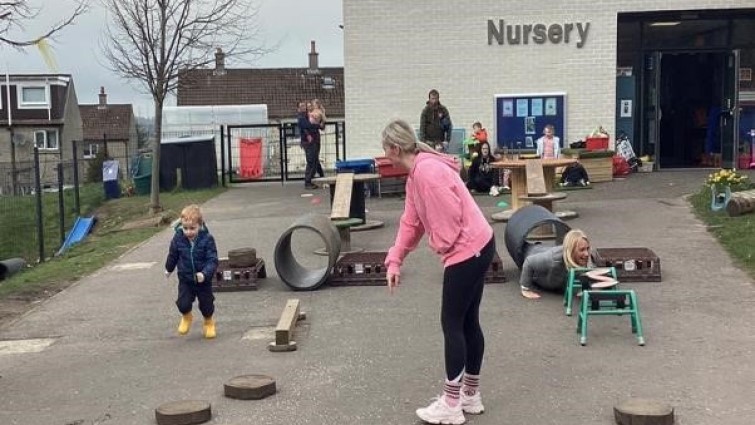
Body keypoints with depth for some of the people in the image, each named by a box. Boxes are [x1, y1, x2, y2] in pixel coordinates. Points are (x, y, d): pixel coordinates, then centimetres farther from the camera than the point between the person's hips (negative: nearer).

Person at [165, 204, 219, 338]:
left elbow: (212, 260, -21)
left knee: (206, 305, 10)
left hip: (203, 280, -1)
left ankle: (209, 322, 42)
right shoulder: (178, 238, -12)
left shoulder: (207, 239, -20)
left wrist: (205, 273, -37)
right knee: (183, 304, -8)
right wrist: (169, 269, 22)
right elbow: (173, 255, 7)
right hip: (185, 279, 1)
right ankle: (186, 317, 28)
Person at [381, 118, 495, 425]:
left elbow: (449, 217, -22)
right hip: (474, 249, 10)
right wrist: (394, 260, 8)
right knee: (468, 322, 16)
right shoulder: (415, 175, 12)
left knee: (452, 324, -2)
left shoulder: (427, 171, -21)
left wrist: (440, 247, -5)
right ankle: (470, 395, 27)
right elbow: (411, 222, 15)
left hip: (468, 251, -10)